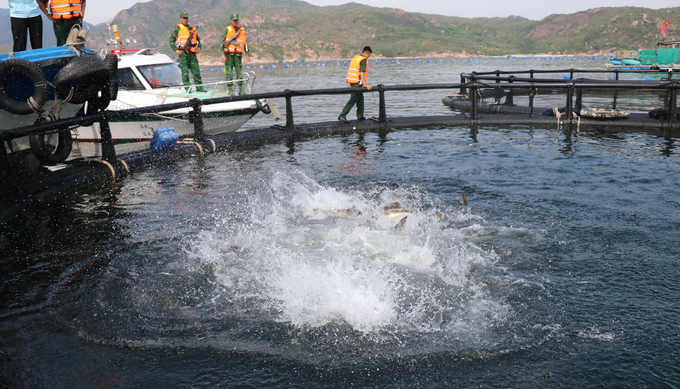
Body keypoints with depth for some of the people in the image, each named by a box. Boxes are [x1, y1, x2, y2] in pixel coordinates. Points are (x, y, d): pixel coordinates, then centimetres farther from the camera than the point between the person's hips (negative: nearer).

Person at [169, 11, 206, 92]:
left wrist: (199, 47, 12)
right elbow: (171, 40, 3)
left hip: (192, 53, 4)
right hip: (183, 52, -4)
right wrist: (176, 50, -7)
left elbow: (198, 39, 30)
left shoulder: (192, 29, 20)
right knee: (185, 71, -4)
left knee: (196, 70, 1)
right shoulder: (178, 28, 7)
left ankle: (199, 87, 6)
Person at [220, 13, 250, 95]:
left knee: (239, 73, 0)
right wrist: (223, 54, -9)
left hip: (238, 55, 2)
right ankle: (231, 90, 1)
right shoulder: (227, 29, 4)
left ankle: (241, 91, 7)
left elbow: (245, 43, 18)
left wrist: (247, 54, 11)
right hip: (228, 54, -2)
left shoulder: (242, 30, 14)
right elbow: (222, 41, 0)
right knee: (229, 73, -4)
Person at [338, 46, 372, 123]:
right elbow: (361, 73, -20)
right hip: (357, 82, -9)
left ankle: (360, 116, 23)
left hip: (352, 81, 9)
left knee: (360, 98, 18)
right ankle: (342, 115, -13)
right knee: (353, 100, -8)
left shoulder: (355, 57, 17)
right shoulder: (363, 60, -11)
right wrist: (365, 84, -22)